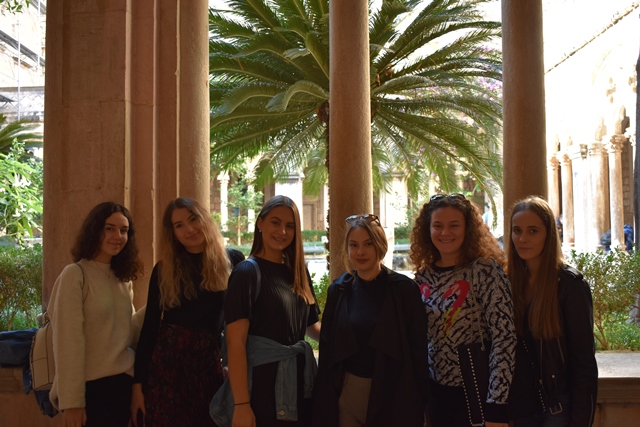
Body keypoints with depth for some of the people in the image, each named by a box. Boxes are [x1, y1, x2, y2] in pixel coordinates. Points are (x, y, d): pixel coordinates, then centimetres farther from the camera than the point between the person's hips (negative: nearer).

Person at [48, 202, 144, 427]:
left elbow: (129, 330, 11)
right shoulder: (75, 275, -10)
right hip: (91, 386, -6)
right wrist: (72, 400, -16)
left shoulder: (124, 278, 10)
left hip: (124, 382, 7)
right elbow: (68, 341, -14)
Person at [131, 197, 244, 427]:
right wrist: (138, 383, -3)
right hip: (167, 362, -1)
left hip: (210, 362, 1)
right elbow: (149, 326, 1)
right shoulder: (163, 270, 1)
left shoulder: (232, 261, 2)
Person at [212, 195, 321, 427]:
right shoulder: (247, 272, -10)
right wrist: (241, 404, -21)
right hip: (263, 383, -6)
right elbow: (235, 342, -16)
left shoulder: (298, 271, 9)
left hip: (300, 381, 6)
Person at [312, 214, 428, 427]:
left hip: (393, 393, -2)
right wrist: (324, 398, 4)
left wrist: (419, 400, -8)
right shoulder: (338, 290, 2)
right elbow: (327, 346, 6)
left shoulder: (405, 289, -7)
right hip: (347, 392, 3)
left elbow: (418, 349, -6)